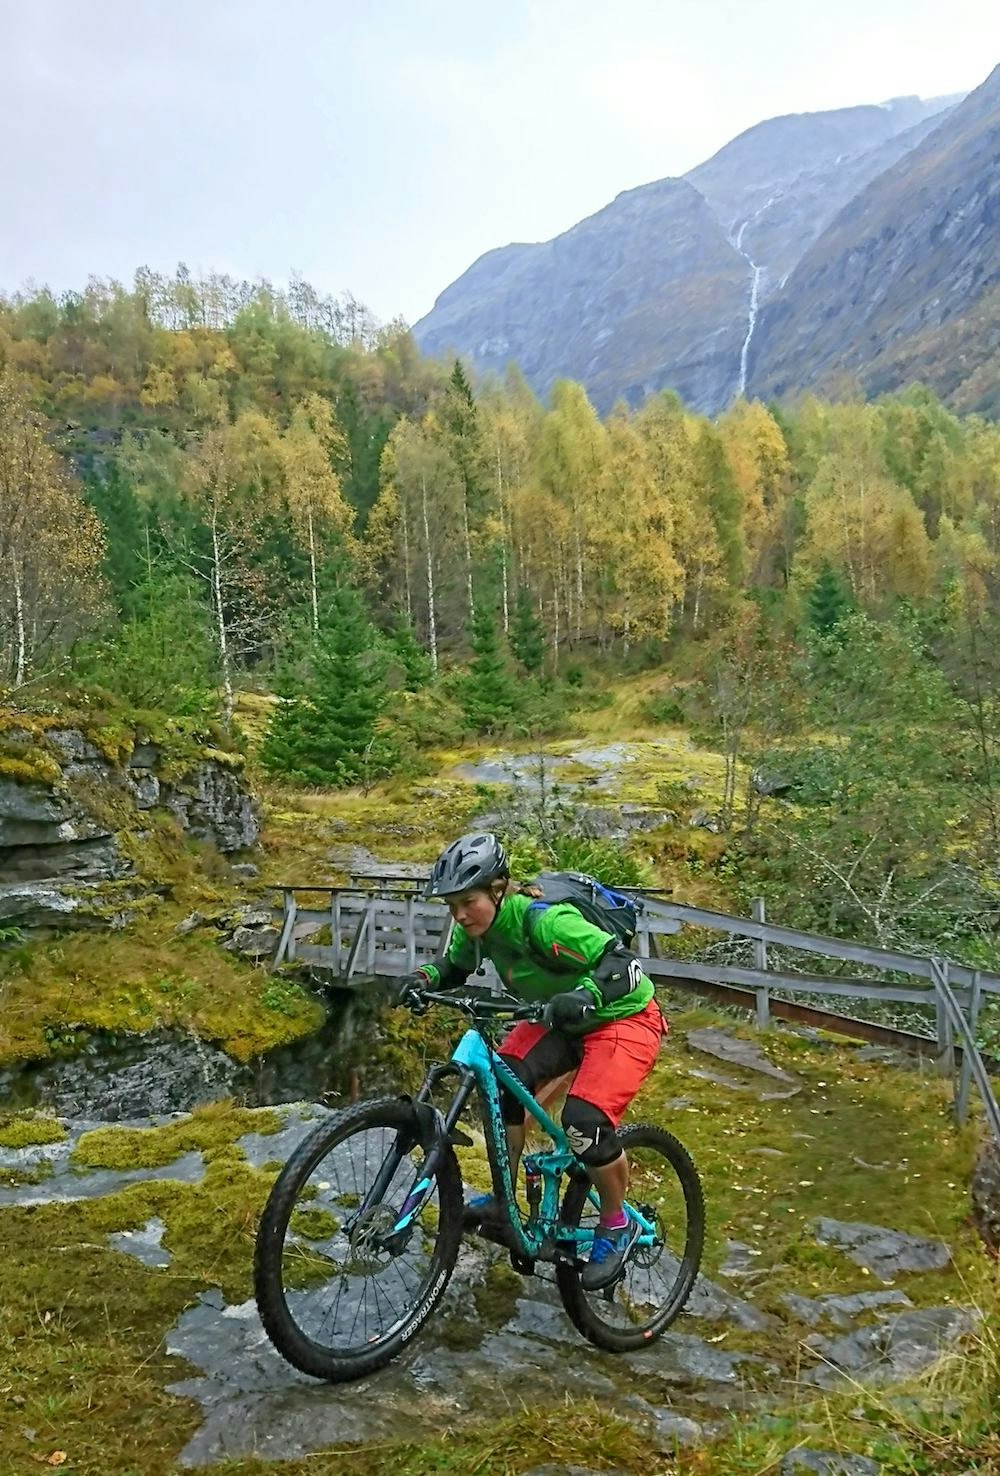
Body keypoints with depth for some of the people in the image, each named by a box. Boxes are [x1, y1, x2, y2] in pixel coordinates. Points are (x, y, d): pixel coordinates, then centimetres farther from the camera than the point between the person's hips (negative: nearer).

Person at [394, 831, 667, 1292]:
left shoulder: (543, 920, -33)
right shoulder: (480, 925, -11)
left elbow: (623, 962, -37)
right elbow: (454, 966, 7)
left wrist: (586, 994, -55)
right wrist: (424, 978, -14)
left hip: (622, 1018, -7)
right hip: (561, 1021, 7)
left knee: (584, 1119, -26)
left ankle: (617, 1226, 2)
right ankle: (502, 1201, 2)